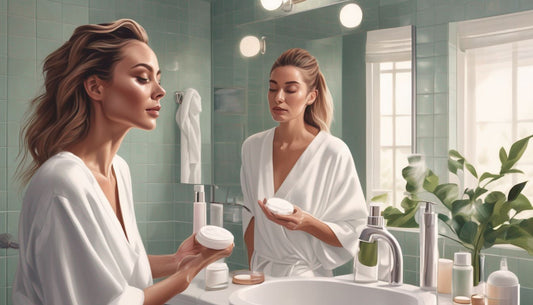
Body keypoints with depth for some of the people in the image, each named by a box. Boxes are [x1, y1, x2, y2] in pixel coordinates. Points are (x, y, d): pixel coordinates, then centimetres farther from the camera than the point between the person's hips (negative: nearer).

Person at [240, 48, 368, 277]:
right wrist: (253, 271, 9)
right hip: (261, 275, 4)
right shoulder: (252, 147, 5)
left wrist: (306, 222, -20)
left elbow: (350, 235, -6)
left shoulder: (334, 152, -9)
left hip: (309, 277, -3)